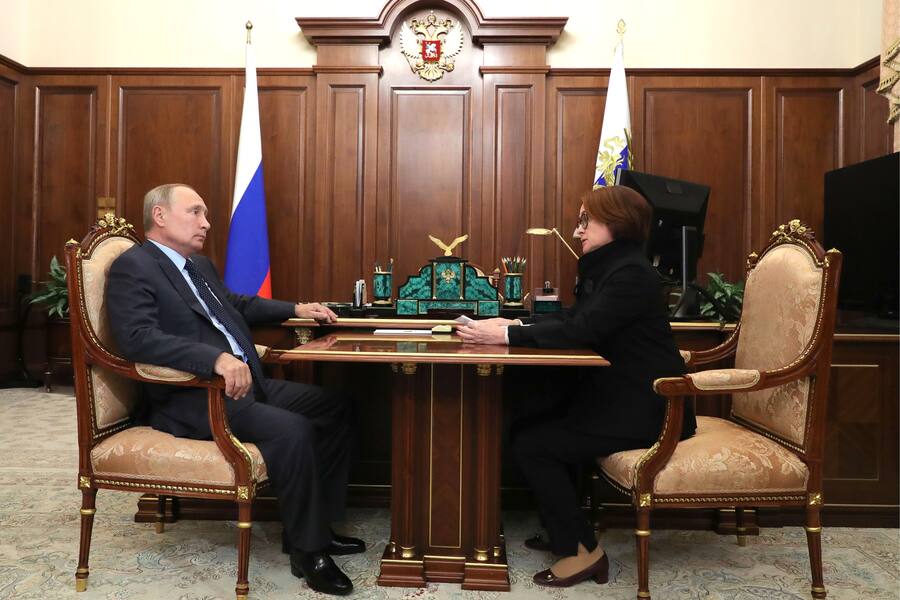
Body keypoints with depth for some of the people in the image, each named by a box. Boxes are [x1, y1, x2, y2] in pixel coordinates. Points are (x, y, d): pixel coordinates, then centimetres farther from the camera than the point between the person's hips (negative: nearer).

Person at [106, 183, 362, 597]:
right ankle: (307, 550, -9)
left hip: (243, 381, 10)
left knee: (334, 407, 3)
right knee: (291, 429, -29)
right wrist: (217, 358, -34)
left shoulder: (201, 266, 20)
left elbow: (239, 305, 36)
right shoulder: (132, 267, -8)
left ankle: (315, 524, 10)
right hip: (192, 396, -10)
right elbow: (138, 338, -24)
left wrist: (295, 310, 26)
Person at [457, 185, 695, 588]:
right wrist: (515, 324, 0)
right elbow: (574, 319, 13)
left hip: (643, 407, -10)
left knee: (531, 445, -13)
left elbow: (582, 330, -28)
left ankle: (582, 549, -1)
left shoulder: (632, 273, -19)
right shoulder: (606, 266, 13)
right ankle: (564, 530, 17)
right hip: (615, 392, 10)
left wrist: (508, 336, -27)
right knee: (526, 425, 5)